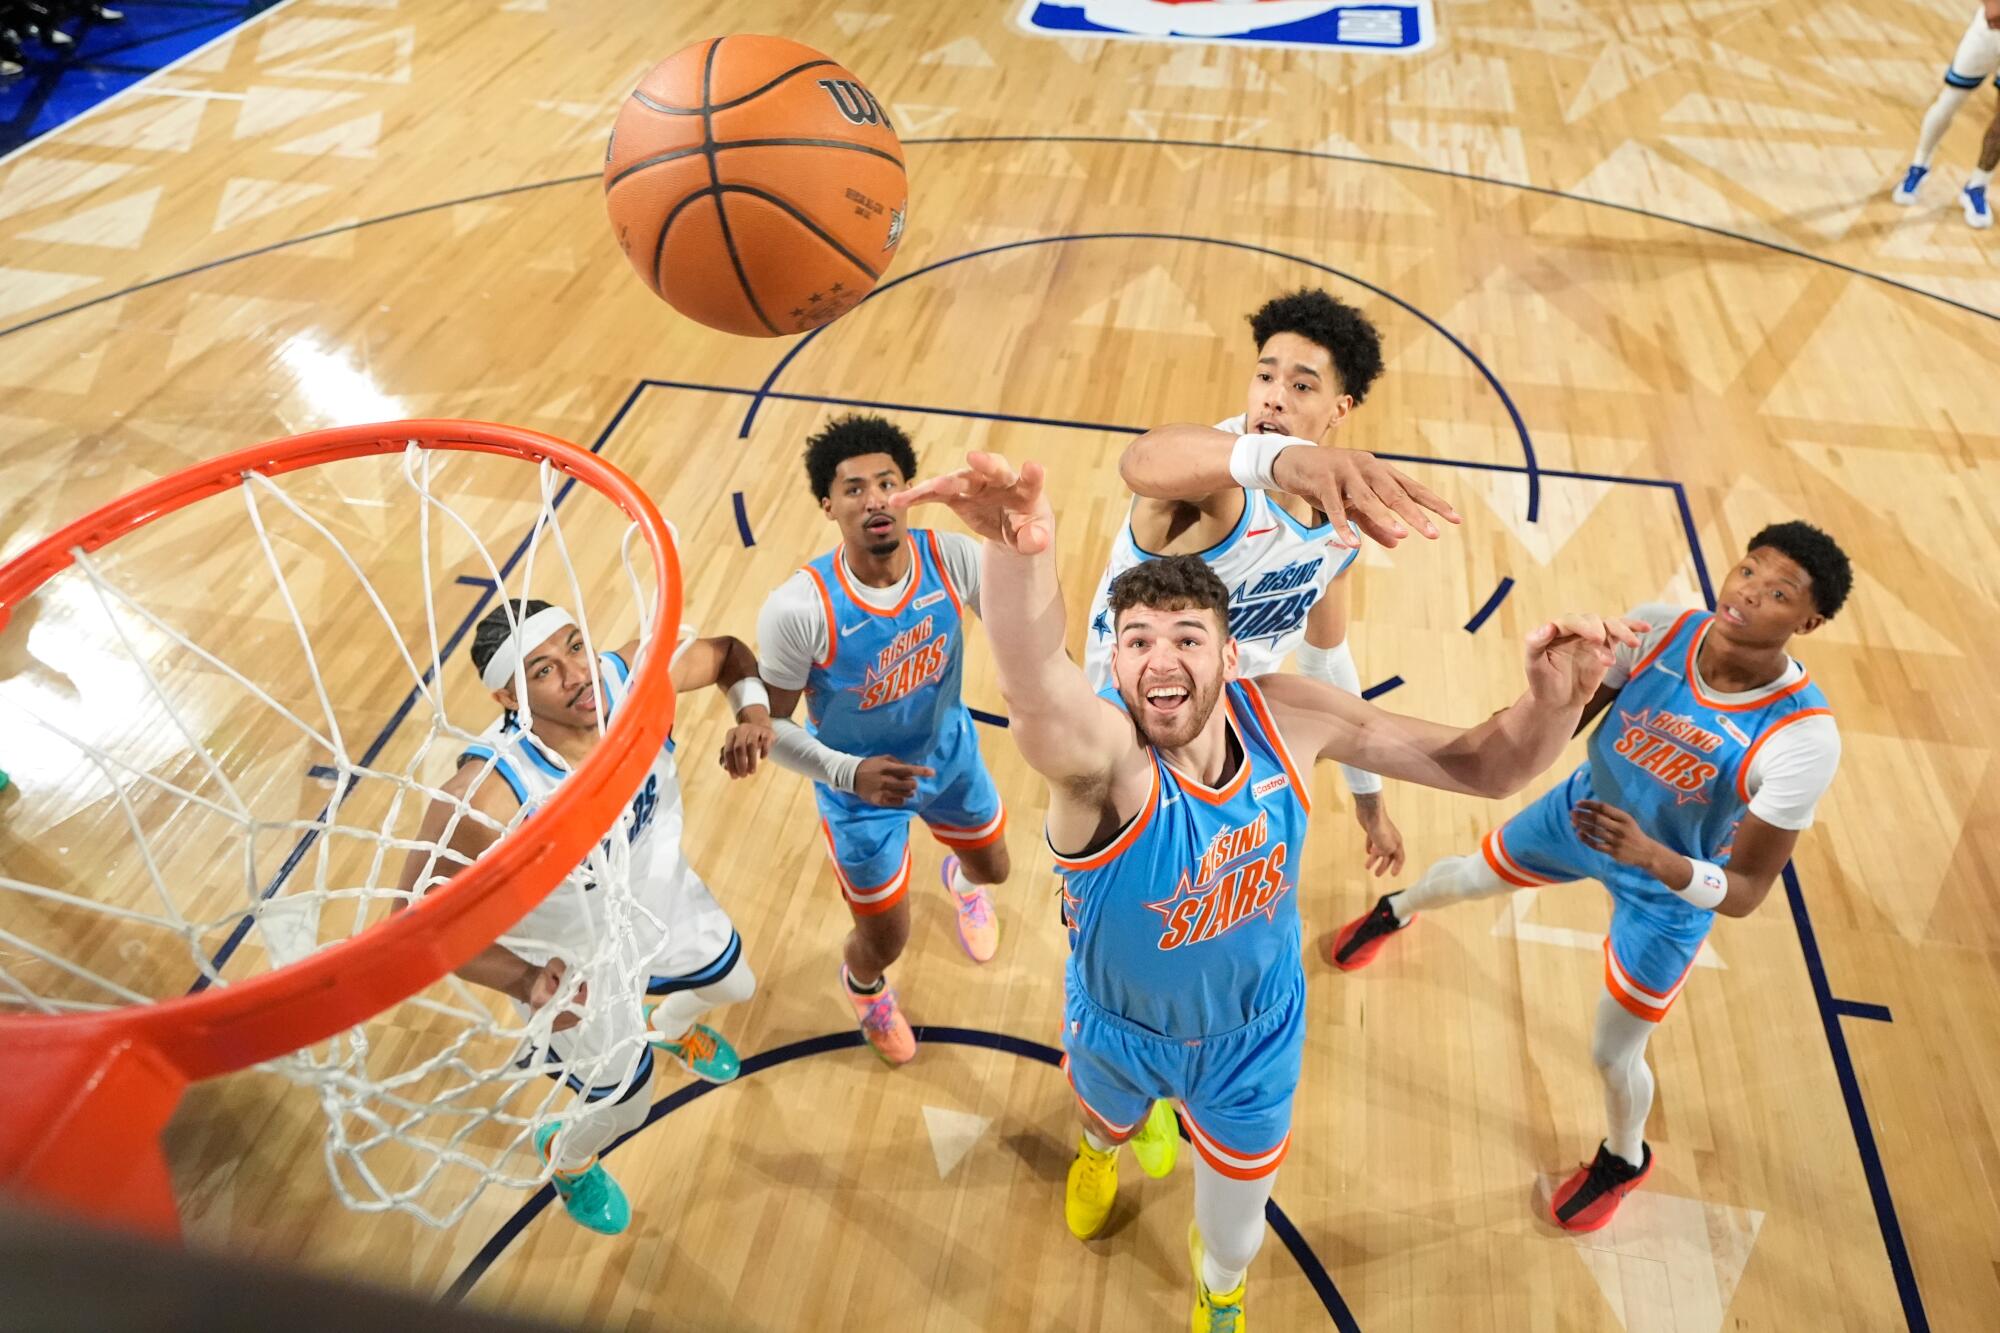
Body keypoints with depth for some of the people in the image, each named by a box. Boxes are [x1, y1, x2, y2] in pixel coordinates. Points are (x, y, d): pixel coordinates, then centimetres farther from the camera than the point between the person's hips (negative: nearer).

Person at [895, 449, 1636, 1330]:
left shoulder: (1287, 716, -24)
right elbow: (1036, 689, -64)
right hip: (1121, 1029, -2)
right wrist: (1017, 554, -86)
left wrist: (1552, 702, -40)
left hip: (1253, 1036, 2)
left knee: (1235, 1238, 24)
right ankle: (1101, 1148, 74)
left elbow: (1480, 767, -16)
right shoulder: (1102, 752, -37)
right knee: (1110, 1123, 33)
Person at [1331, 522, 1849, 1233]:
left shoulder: (1804, 738, -34)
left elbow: (1746, 892, -29)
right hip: (1583, 810, 3)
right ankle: (1394, 912, 66)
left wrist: (1656, 858, -47)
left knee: (1612, 1054, 11)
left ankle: (1624, 1160, 48)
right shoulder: (1656, 628, -25)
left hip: (1668, 892, -3)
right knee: (1465, 876, 27)